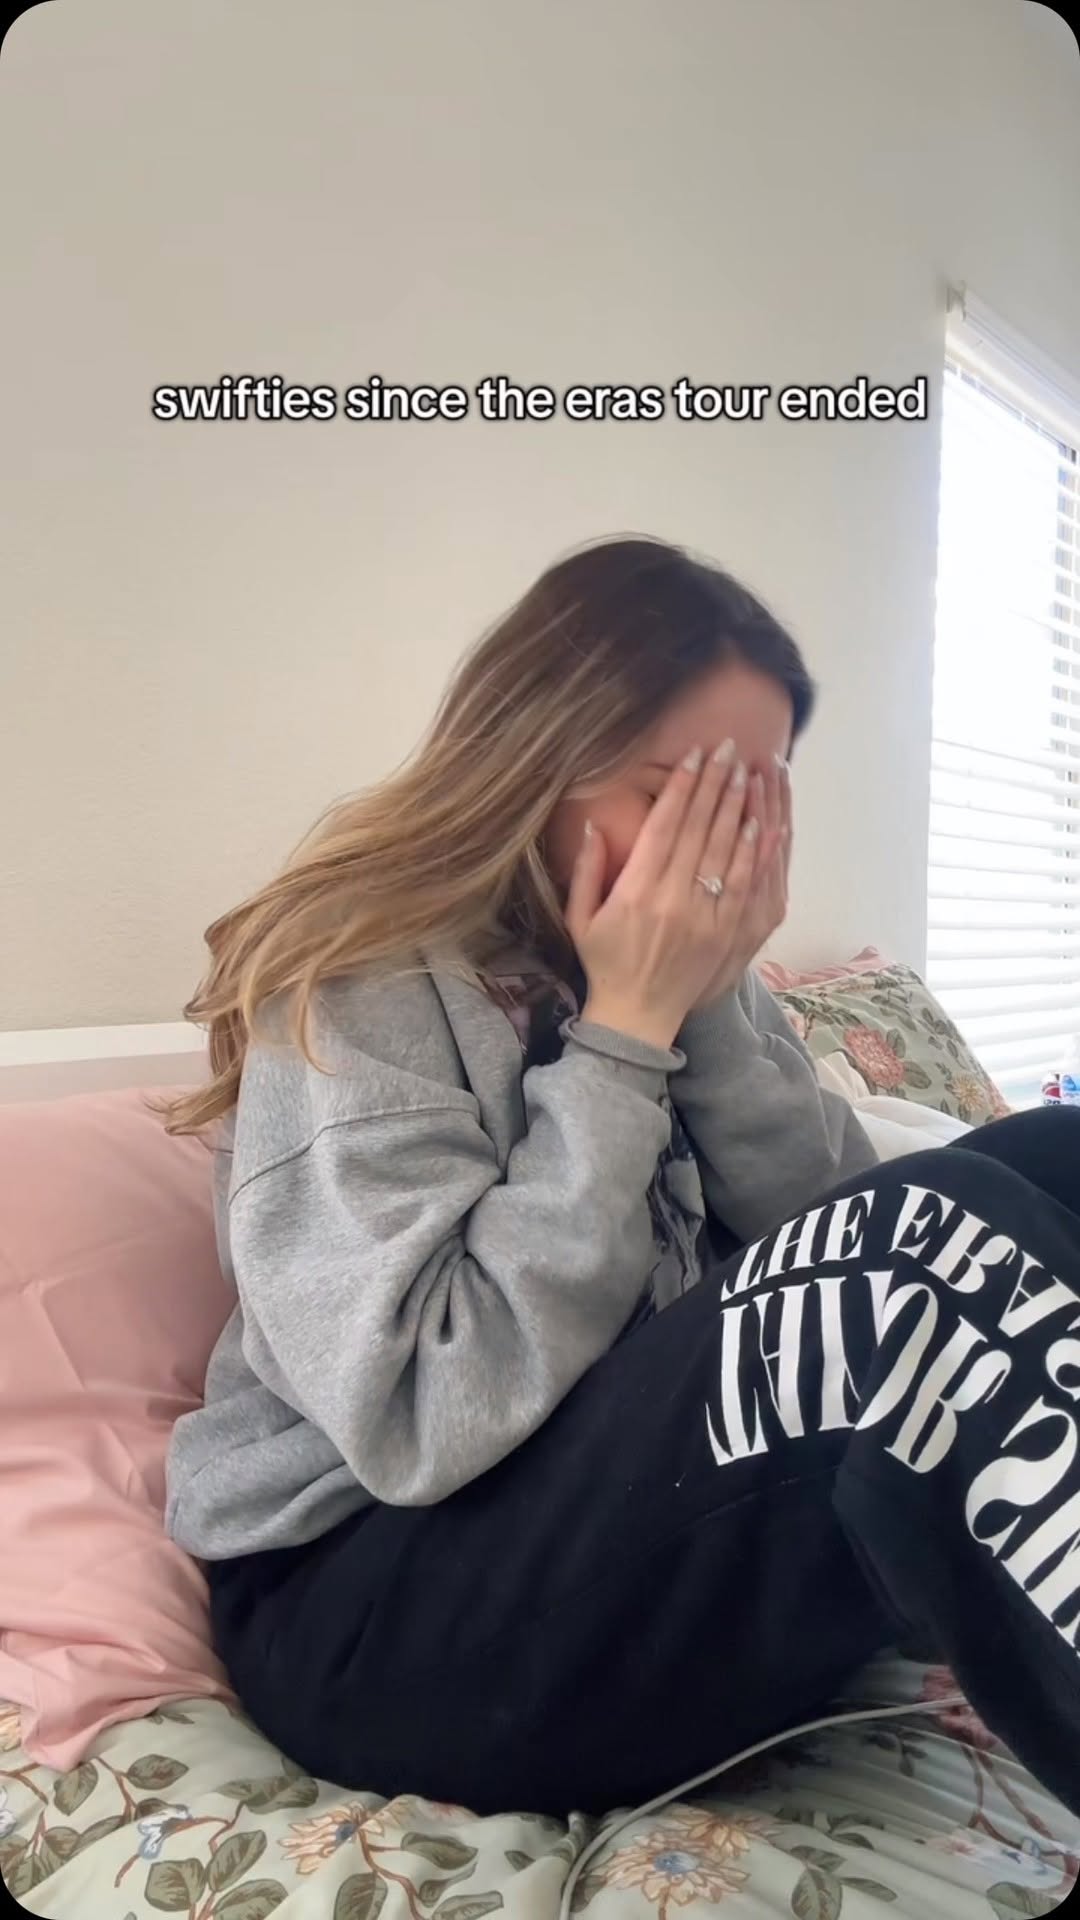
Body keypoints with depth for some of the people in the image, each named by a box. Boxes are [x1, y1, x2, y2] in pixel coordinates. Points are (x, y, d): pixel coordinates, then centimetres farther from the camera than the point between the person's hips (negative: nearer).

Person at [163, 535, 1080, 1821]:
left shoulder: (674, 975, 6)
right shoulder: (365, 985, -15)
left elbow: (835, 1245, -1)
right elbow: (430, 1421, -25)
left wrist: (712, 1008, -14)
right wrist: (621, 1034, -22)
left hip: (671, 1513, 7)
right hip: (375, 1607, -6)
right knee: (922, 1257, -31)